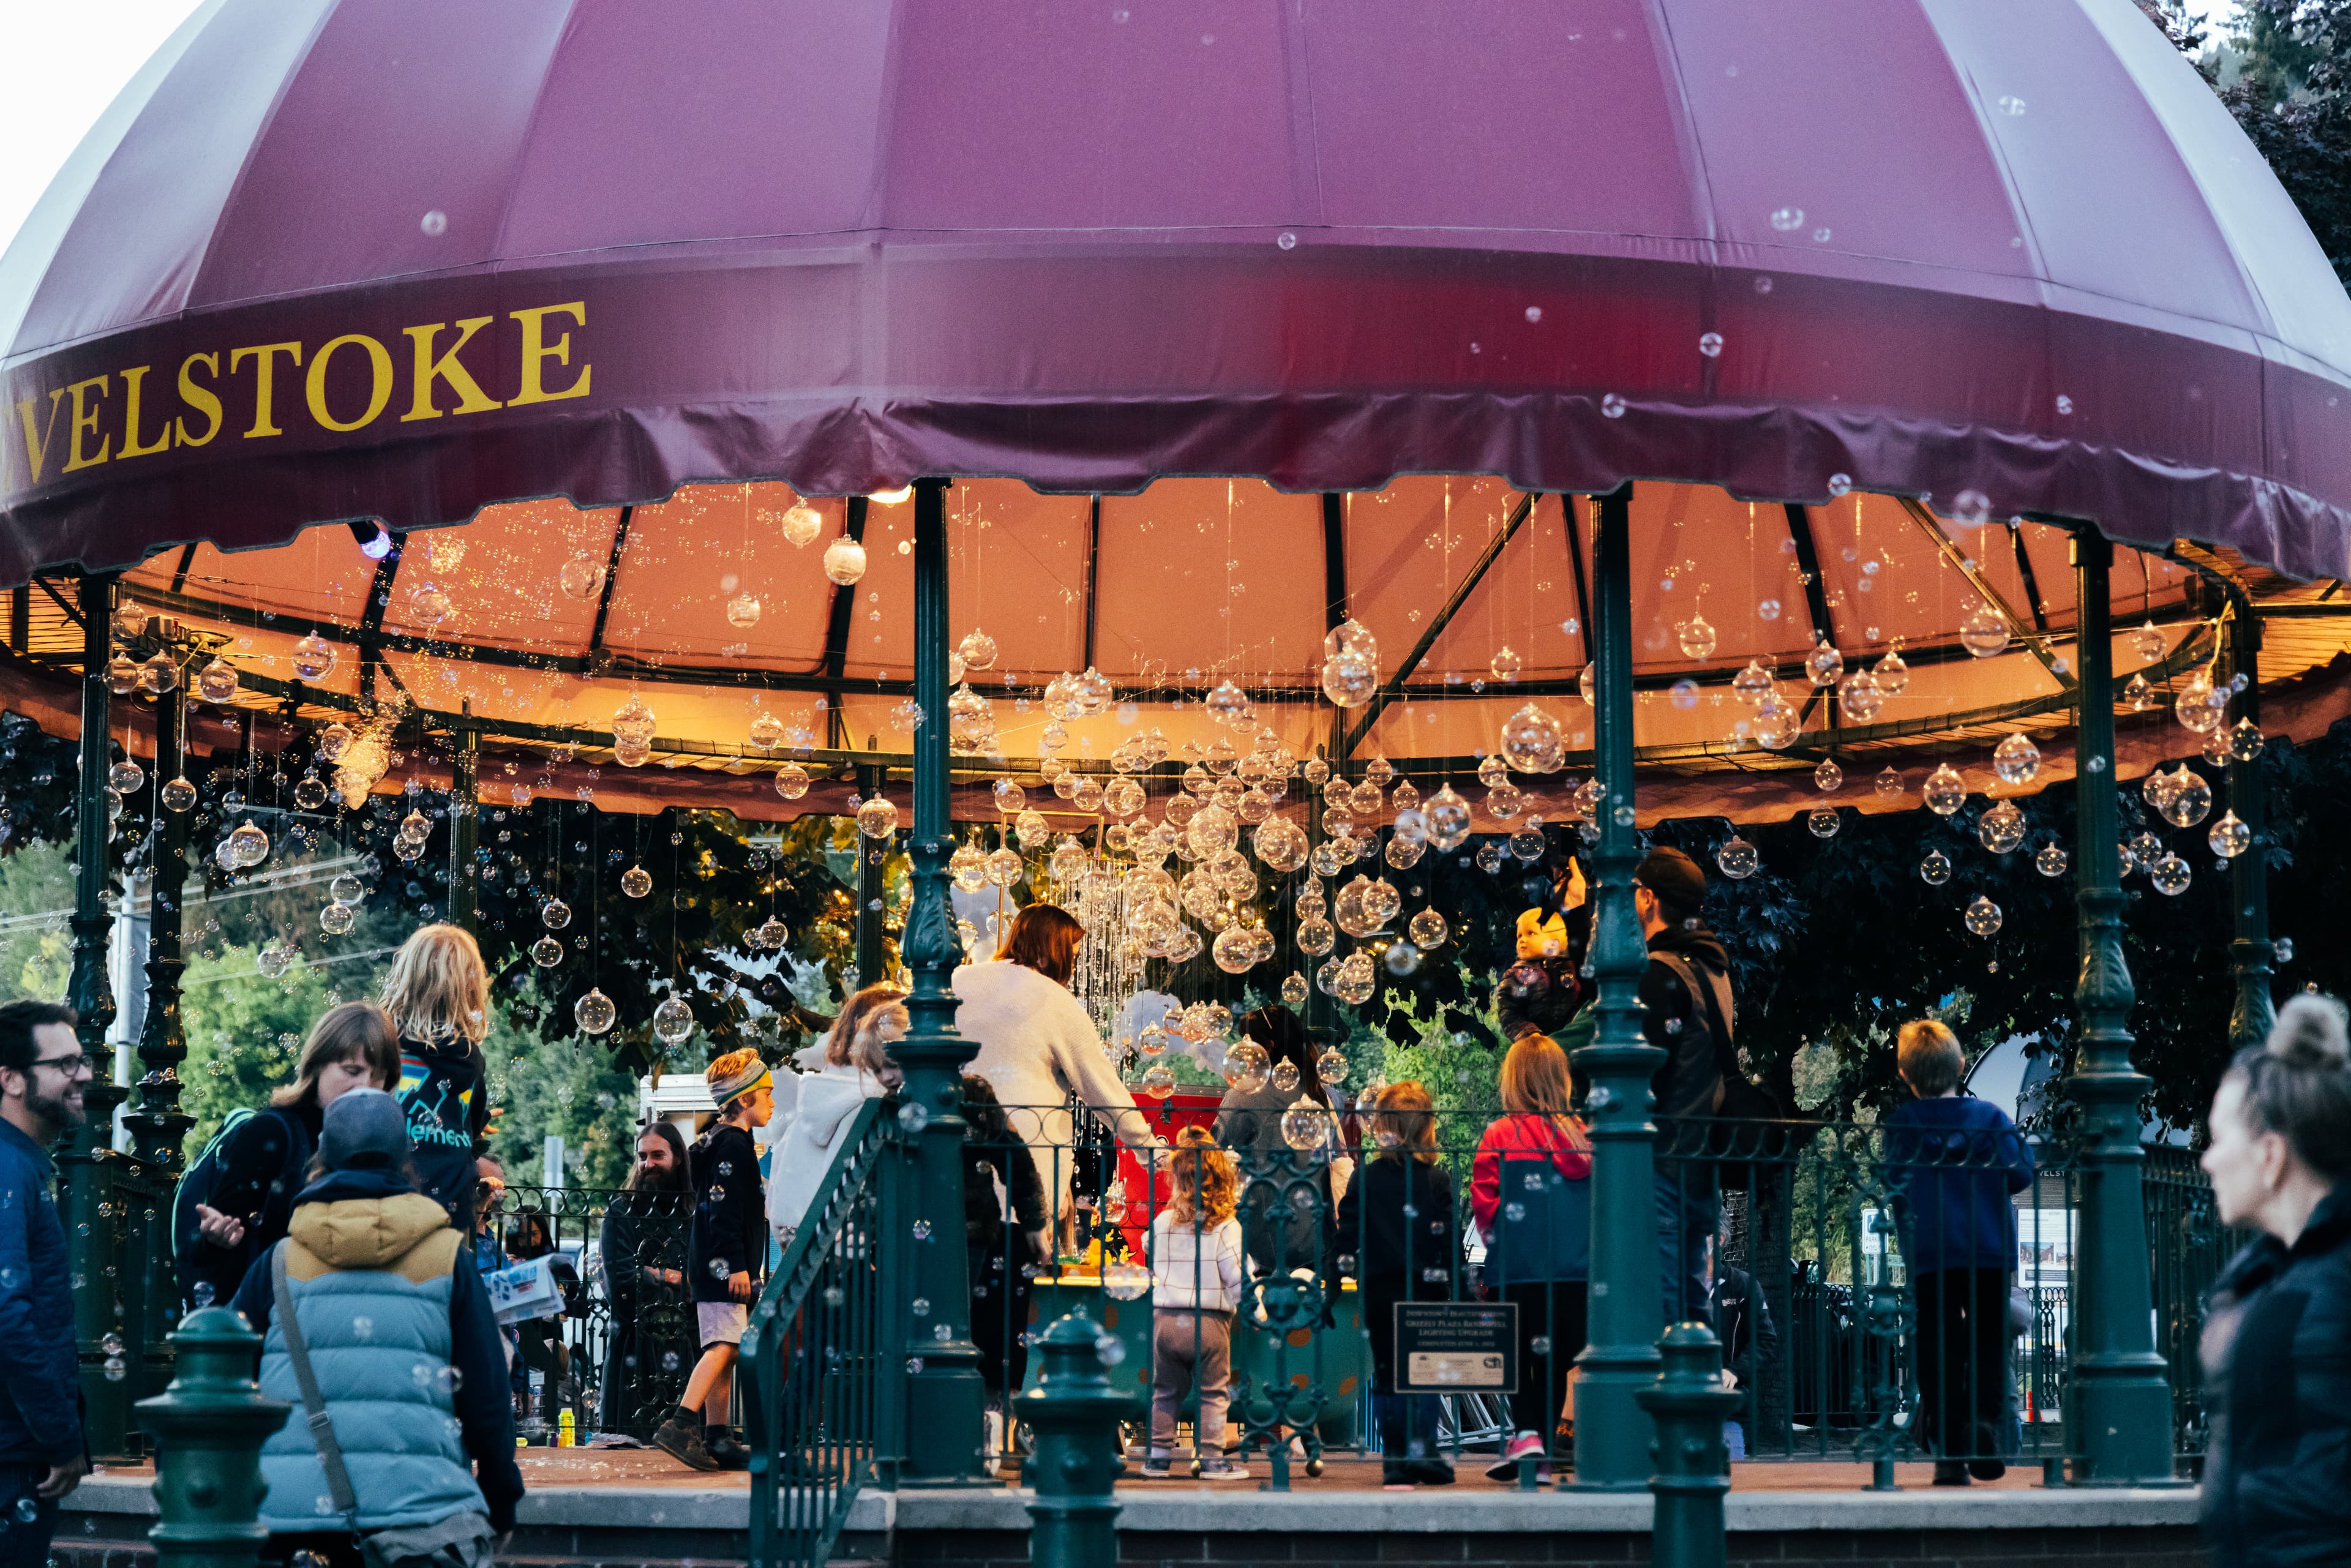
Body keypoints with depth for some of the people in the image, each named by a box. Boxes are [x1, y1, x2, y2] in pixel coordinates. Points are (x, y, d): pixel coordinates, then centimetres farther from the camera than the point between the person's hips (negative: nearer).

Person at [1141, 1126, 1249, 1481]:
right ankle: (1212, 1459, 4)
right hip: (1210, 1322, -3)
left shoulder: (1163, 1222, 1)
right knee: (1213, 1393, 6)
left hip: (1166, 1319, 3)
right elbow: (1238, 1276, -11)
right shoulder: (1226, 1226, -9)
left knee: (1165, 1393, 14)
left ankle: (1158, 1458, 16)